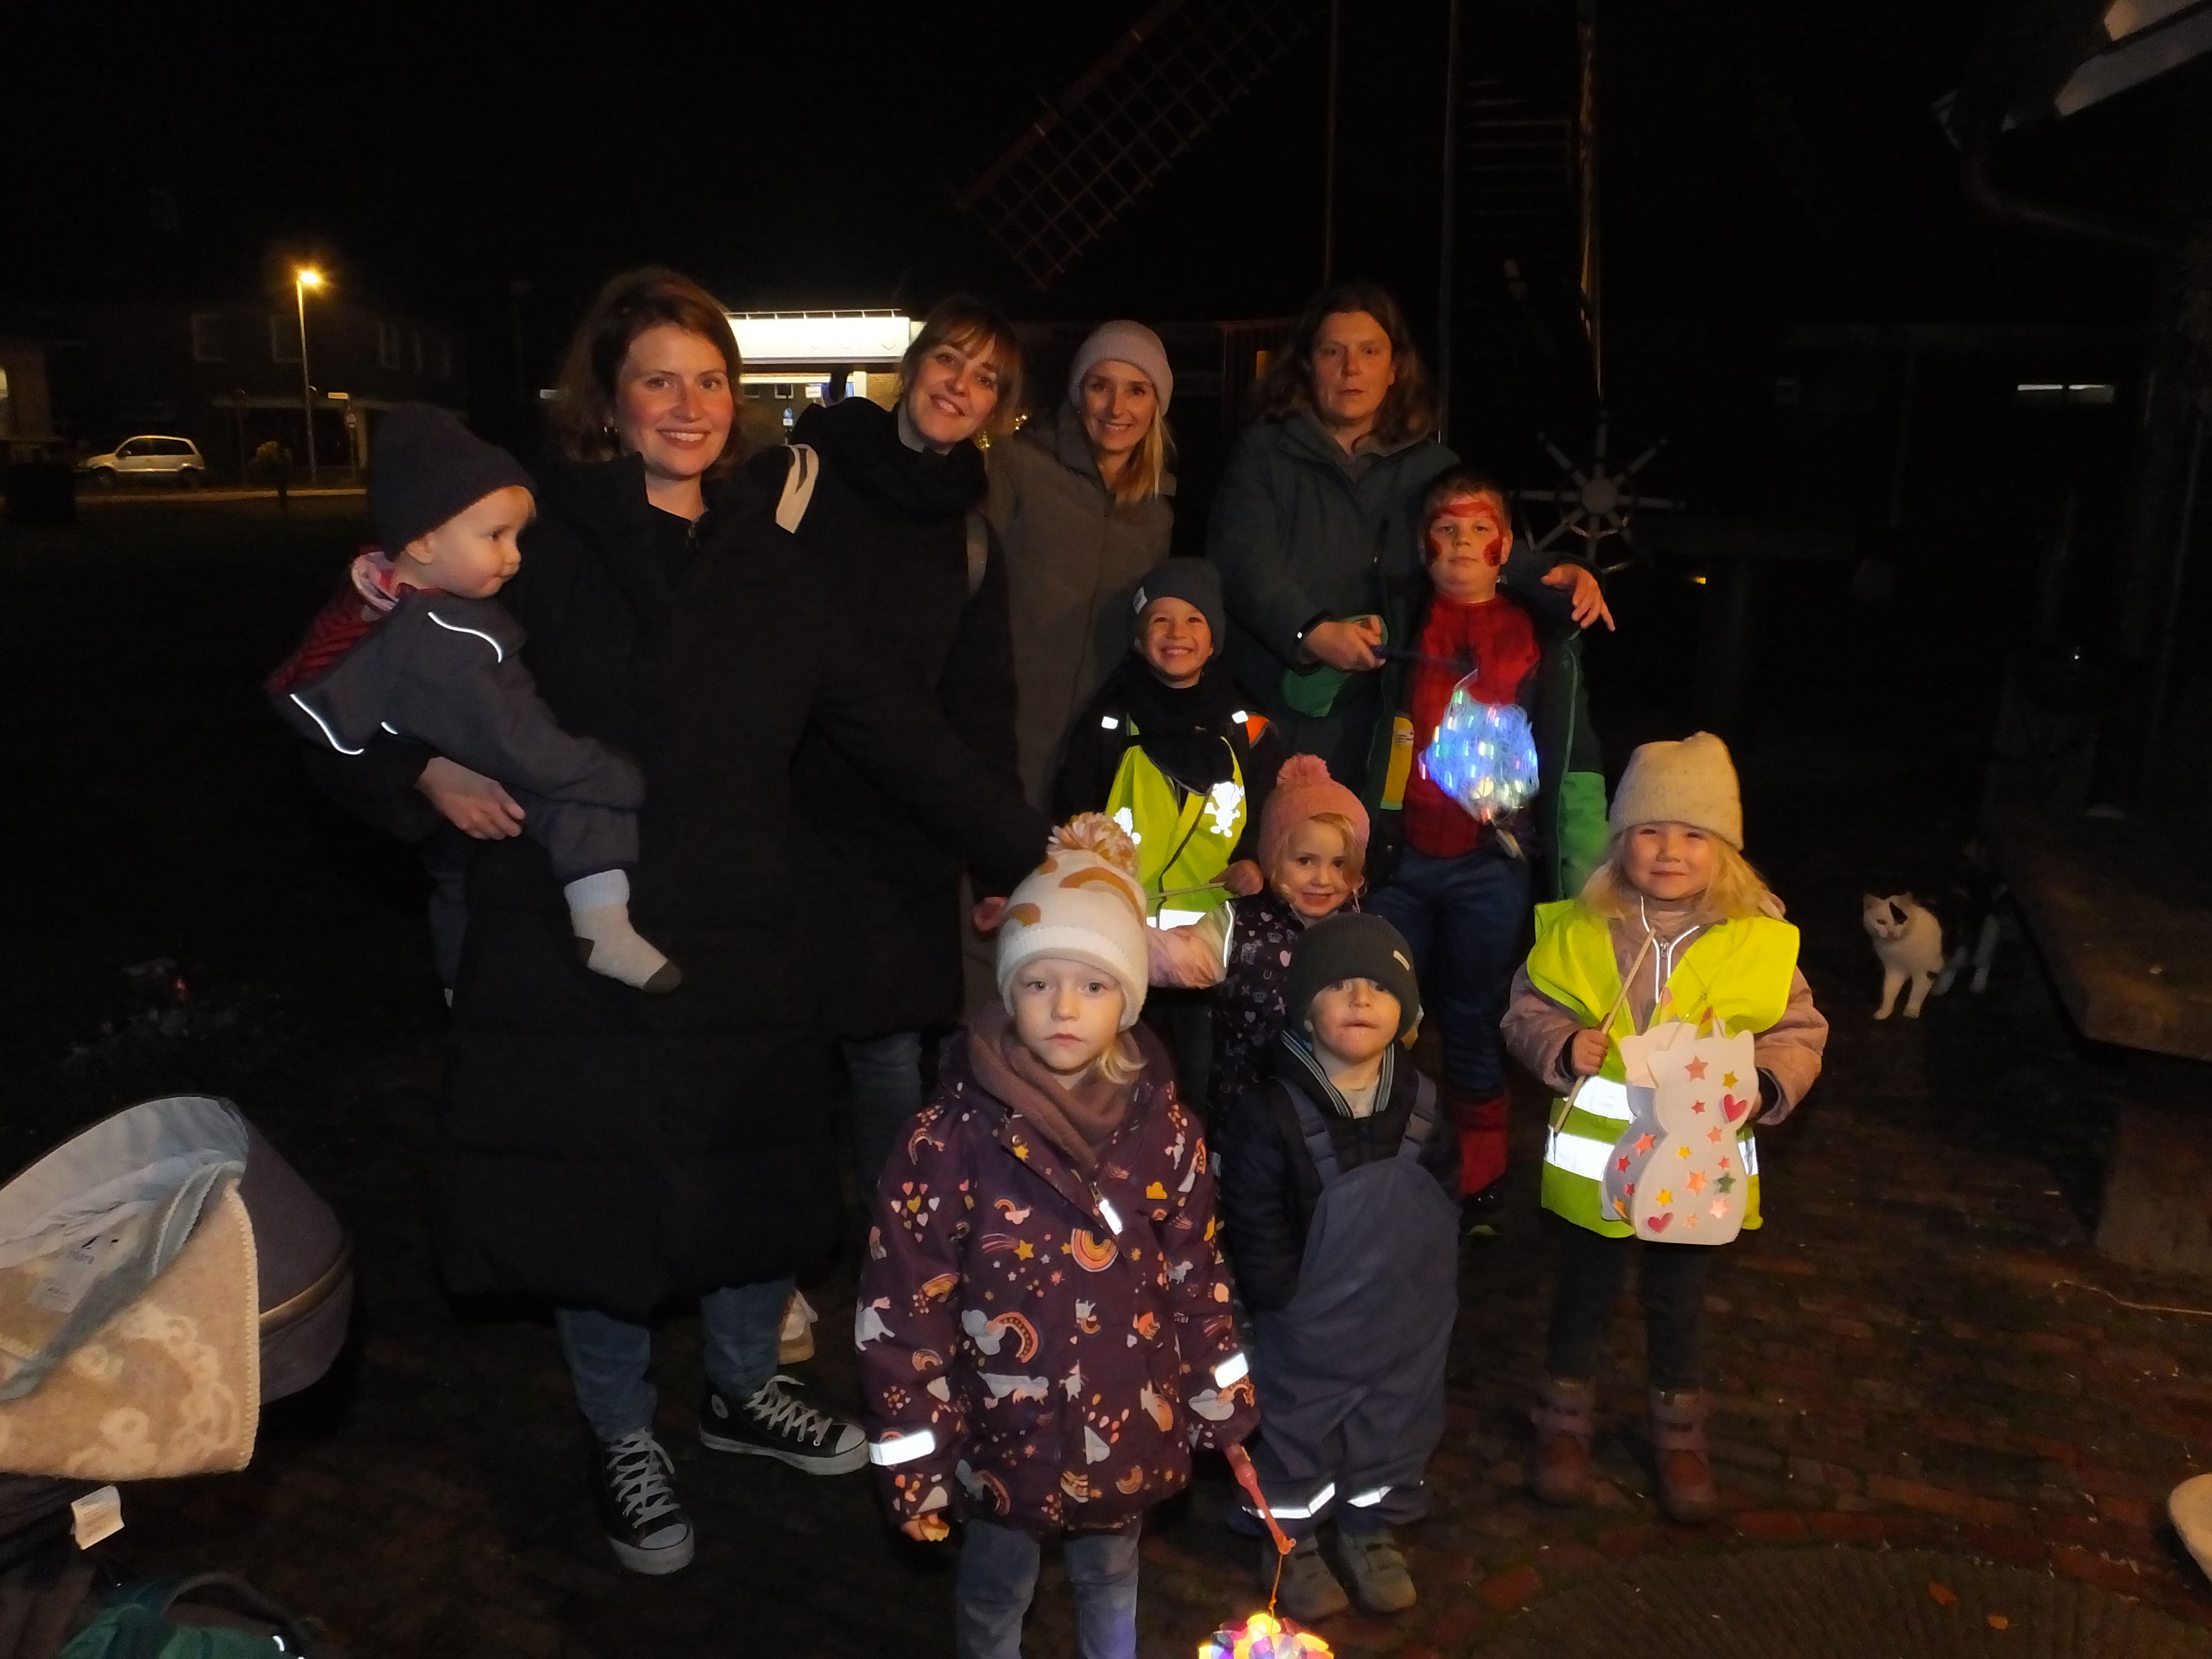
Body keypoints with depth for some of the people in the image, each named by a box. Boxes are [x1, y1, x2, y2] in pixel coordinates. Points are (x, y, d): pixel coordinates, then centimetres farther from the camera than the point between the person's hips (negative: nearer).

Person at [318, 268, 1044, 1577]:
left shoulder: (775, 562, 5)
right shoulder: (544, 538, -5)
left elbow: (896, 727, 1)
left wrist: (1032, 851, -3)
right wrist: (427, 764, -17)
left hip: (745, 941, 3)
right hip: (574, 940, -3)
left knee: (772, 1178, 14)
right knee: (598, 1203, 10)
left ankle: (745, 1387, 43)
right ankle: (627, 1441, 37)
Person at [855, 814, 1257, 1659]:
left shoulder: (1164, 1131, -10)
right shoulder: (952, 1138, -21)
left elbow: (1198, 1278, 2)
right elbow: (899, 1311, -16)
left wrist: (1224, 1406, 6)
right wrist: (914, 1460, -12)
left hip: (1130, 1432, 3)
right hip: (1007, 1437, -2)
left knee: (1112, 1581, 28)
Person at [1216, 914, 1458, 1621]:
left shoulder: (1423, 1107, -5)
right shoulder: (1271, 1116, -21)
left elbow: (1444, 1206, 6)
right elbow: (1255, 1233, -17)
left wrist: (1428, 1289, 2)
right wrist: (1288, 1301, -15)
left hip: (1405, 1327, 4)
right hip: (1307, 1332, -4)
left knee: (1396, 1429, 21)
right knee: (1298, 1436, 15)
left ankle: (1372, 1529, 46)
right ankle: (1290, 1542, 39)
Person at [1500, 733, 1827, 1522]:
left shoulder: (1759, 942, -11)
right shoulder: (1578, 930, -11)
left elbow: (1799, 1033, -3)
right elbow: (1528, 1010, -1)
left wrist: (1766, 1084, -21)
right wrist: (1561, 1045, -21)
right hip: (1594, 1162, 0)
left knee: (1677, 1307, 21)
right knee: (1585, 1296, 19)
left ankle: (1679, 1434, 44)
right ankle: (1565, 1420, 41)